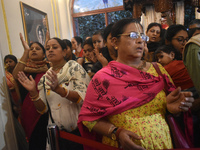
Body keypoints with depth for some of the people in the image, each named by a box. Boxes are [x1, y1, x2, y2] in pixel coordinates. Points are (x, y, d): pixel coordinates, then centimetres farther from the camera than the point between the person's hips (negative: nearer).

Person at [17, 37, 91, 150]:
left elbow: (84, 98, -18)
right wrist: (33, 92, -13)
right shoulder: (45, 78, 6)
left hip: (79, 130, -3)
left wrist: (58, 89, -32)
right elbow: (43, 109, 4)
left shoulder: (74, 67, -7)